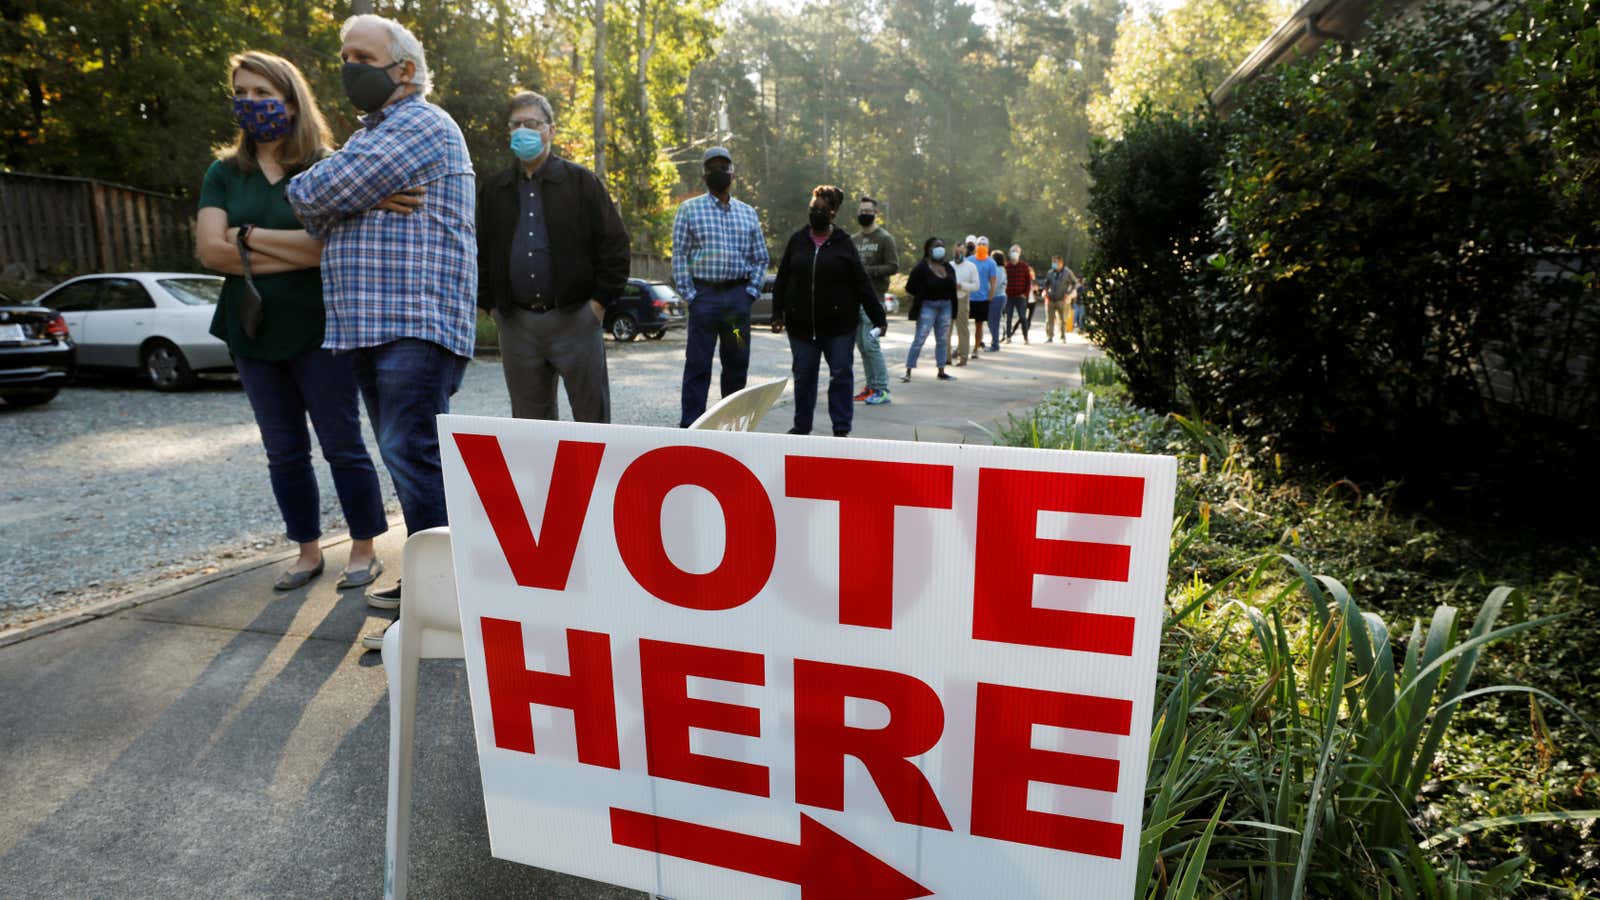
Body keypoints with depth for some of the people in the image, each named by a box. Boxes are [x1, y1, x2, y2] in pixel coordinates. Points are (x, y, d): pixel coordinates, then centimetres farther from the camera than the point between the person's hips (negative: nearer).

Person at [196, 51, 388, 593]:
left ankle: (364, 550, 13)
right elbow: (210, 249, -4)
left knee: (343, 445, 1)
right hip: (253, 333, 5)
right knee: (284, 452, 10)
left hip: (318, 330, -4)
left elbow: (333, 243, -16)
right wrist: (297, 254, -11)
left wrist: (249, 236, -9)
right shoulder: (224, 173, 9)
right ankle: (308, 551, 23)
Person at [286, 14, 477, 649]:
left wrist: (302, 191, 10)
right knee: (406, 457, 11)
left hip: (417, 323, -10)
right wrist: (369, 199, -4)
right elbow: (324, 217, 15)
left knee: (412, 455, -14)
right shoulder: (371, 133, 27)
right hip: (368, 326, 10)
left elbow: (318, 196, -12)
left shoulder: (422, 125, -4)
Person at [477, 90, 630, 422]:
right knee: (530, 418, 10)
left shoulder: (581, 181, 2)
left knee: (592, 416, 2)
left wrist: (601, 299, -7)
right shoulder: (493, 188, 13)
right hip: (516, 323, 4)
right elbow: (480, 252, 17)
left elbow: (615, 243, -1)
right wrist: (490, 304, 8)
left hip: (574, 317, -3)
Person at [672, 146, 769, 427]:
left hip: (739, 295, 3)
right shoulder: (689, 209, 4)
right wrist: (690, 294, -8)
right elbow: (679, 255, 0)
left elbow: (760, 258, 14)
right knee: (698, 364, -2)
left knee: (737, 363, 9)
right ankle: (690, 424, 3)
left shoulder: (747, 212, 13)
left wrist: (751, 291, 2)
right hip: (704, 293, -3)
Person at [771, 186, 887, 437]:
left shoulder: (844, 244, 1)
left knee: (842, 374, 1)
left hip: (839, 324, -2)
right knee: (803, 376, 10)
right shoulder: (797, 241, 6)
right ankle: (802, 425, 24)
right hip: (801, 324, 2)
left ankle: (841, 428, 10)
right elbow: (782, 279, 9)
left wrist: (878, 317, -3)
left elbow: (862, 283, 0)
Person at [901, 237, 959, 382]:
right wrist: (922, 295, -2)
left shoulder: (948, 267, 9)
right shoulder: (922, 267, -10)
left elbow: (952, 287, 19)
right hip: (928, 306, -6)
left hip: (946, 306, 6)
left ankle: (941, 372, 19)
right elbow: (910, 288, -9)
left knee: (943, 340, 10)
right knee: (919, 339, -8)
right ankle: (908, 371, -3)